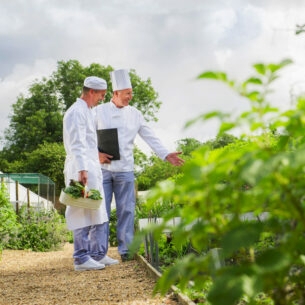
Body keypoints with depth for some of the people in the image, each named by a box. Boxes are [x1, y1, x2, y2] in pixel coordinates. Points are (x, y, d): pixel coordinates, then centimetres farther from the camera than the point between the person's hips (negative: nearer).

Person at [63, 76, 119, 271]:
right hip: (82, 170, -10)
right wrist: (82, 169, -28)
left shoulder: (87, 112, 20)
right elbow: (77, 144, -21)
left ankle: (98, 254, 18)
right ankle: (82, 259, -4)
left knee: (99, 214, 12)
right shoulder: (77, 112, -12)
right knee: (83, 215, -8)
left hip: (92, 169, 11)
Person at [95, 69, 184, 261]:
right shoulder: (100, 111, 1)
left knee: (126, 210, 2)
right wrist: (97, 154, -11)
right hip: (103, 168, -2)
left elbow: (150, 137, 8)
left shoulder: (135, 114, 7)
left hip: (125, 169, 2)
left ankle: (125, 249, 10)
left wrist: (166, 155, -2)